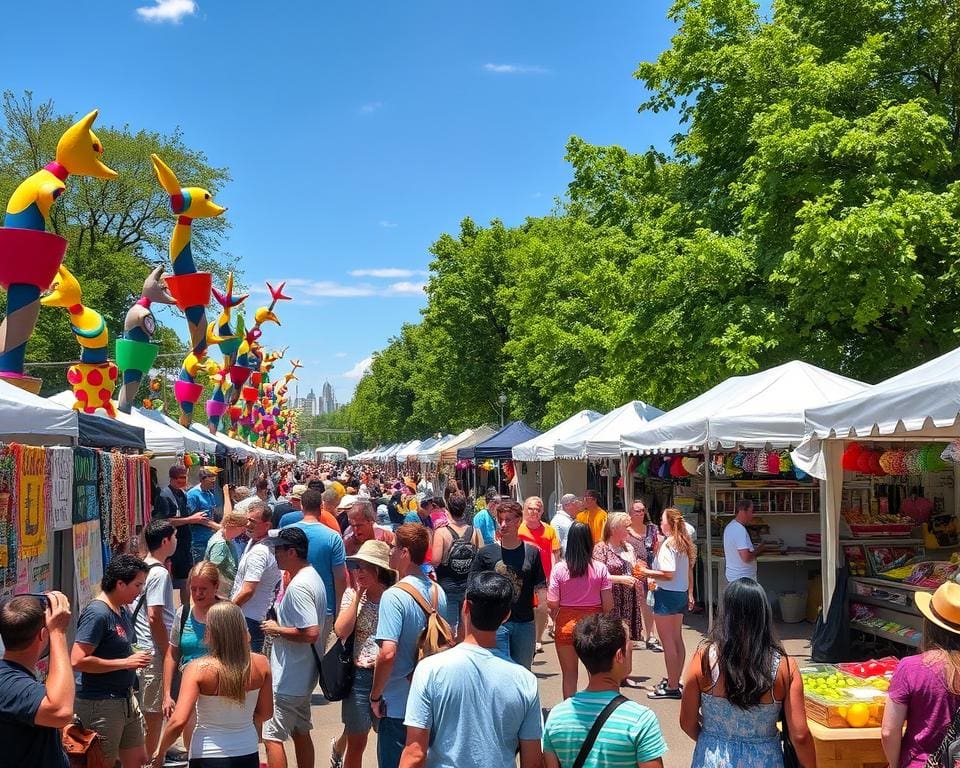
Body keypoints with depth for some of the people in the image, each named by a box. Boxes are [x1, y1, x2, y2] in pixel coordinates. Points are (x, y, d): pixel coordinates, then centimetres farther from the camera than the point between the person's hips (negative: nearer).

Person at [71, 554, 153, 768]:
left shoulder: (123, 610, 10)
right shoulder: (97, 613, -19)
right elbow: (78, 660, -26)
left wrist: (135, 657, 5)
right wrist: (126, 662, -22)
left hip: (126, 700, 9)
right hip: (100, 704, -9)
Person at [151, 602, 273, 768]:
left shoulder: (198, 669, -19)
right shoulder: (260, 664, -10)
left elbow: (178, 722, -23)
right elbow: (265, 713, 1)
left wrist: (160, 753, -6)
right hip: (248, 754, 3)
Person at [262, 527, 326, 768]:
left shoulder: (297, 587, -23)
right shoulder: (313, 576, 8)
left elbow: (311, 633, -29)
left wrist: (277, 630, -17)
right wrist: (281, 626, 11)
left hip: (288, 678, -10)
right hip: (304, 674, 10)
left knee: (272, 737, -2)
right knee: (300, 732, 19)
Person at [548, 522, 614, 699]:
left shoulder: (559, 569, -10)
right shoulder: (600, 568, -8)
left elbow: (552, 603, -9)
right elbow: (608, 604, -7)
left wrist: (555, 618, 12)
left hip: (566, 623, 0)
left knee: (569, 673, 12)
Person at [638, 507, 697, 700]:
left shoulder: (668, 544, -18)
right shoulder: (684, 543, 8)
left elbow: (668, 574, -24)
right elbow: (688, 572, 16)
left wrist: (647, 573, -15)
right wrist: (690, 594, 22)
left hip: (666, 595, -9)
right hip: (681, 594, 9)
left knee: (668, 642, -2)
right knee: (677, 640, 16)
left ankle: (671, 687, 3)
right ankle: (675, 680, 27)